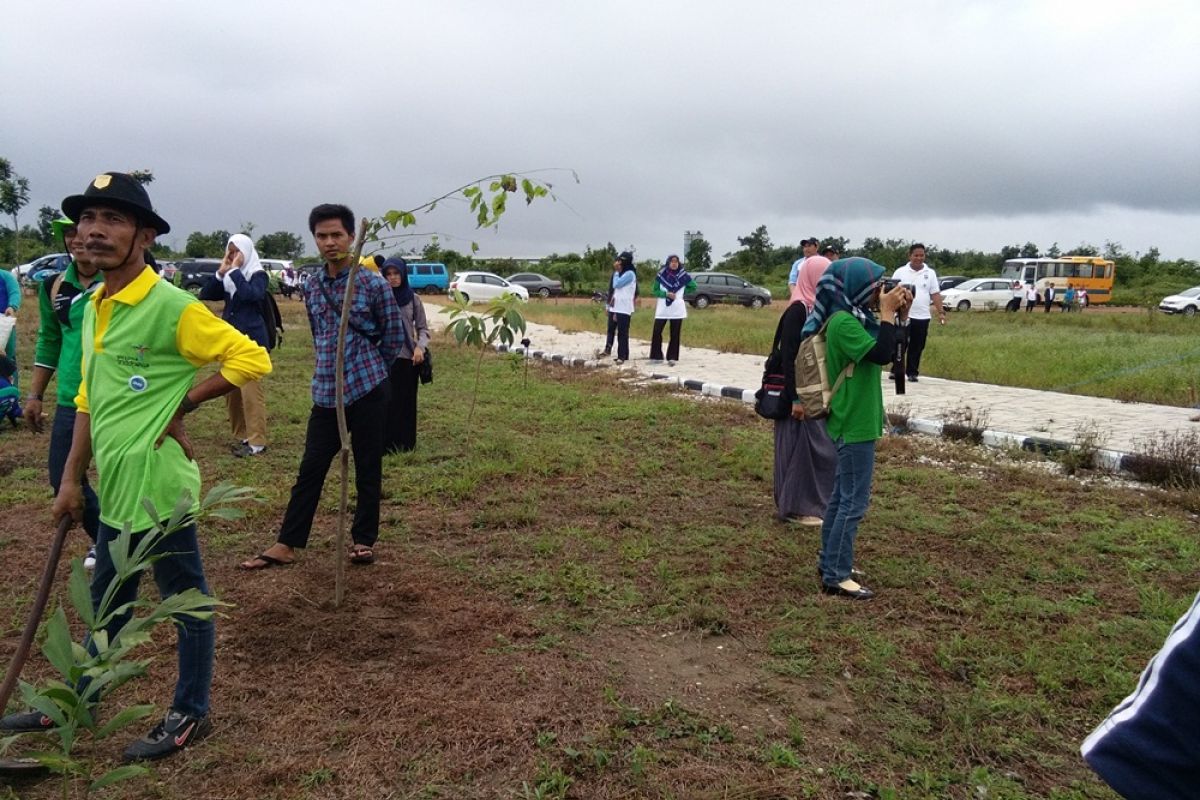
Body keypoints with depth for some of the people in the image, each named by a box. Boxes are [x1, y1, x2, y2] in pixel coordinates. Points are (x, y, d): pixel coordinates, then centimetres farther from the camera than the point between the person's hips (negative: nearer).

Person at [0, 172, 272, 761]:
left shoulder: (172, 306, -16)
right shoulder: (93, 308, 10)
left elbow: (251, 359, -19)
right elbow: (89, 399, 16)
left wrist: (182, 404, -13)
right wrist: (71, 479, 14)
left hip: (158, 486, -8)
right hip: (115, 489, 9)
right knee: (105, 606, 25)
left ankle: (190, 715, 26)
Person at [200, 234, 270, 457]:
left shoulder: (258, 275, -5)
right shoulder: (228, 276, 14)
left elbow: (251, 294, -24)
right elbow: (205, 295, 7)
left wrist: (235, 271, -16)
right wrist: (221, 273, -4)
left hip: (251, 340, -7)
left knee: (250, 391, -11)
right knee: (230, 391, 11)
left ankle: (257, 441, -7)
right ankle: (241, 435, 22)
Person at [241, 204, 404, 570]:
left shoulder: (373, 284, -7)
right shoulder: (312, 287, 7)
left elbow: (394, 337, 1)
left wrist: (369, 370, 9)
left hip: (367, 390, -4)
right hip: (326, 392, 4)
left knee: (367, 470, 6)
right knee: (310, 469, 7)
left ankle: (364, 539, 20)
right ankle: (286, 544, 14)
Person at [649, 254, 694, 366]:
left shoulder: (683, 275, 1)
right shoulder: (661, 275, 1)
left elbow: (693, 286, 11)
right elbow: (655, 291, 1)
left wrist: (682, 292, 0)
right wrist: (666, 294, -15)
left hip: (677, 309, 0)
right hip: (662, 308, 0)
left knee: (675, 334, 2)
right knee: (656, 332, -5)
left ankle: (672, 357, 9)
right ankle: (656, 356, 3)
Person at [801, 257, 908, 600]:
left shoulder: (853, 317, 10)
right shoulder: (843, 321, -20)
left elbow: (883, 350, 16)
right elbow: (882, 354, -28)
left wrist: (898, 313, 5)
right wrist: (887, 312, -19)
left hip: (852, 420, 10)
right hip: (854, 424, -10)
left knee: (842, 495, 16)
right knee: (854, 501, -5)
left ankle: (831, 562, 27)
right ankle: (836, 576, 3)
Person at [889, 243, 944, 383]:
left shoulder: (930, 273, 7)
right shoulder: (900, 272, 2)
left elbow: (935, 294, 5)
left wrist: (941, 312, -2)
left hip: (922, 317, 2)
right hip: (903, 316, -2)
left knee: (917, 347, 6)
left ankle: (912, 372, 15)